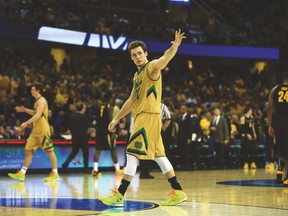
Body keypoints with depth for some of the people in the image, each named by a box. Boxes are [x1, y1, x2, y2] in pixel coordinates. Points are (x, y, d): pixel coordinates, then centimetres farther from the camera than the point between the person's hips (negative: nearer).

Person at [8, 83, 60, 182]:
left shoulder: (41, 100, -11)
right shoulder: (37, 101, 18)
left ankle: (55, 174, -2)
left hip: (43, 129, -10)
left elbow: (38, 115, -21)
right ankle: (22, 174, 7)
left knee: (49, 151, -5)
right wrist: (25, 110, 23)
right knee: (28, 150, 6)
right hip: (36, 130, 10)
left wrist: (26, 123, -24)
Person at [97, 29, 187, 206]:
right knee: (158, 156, 11)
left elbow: (164, 59, -31)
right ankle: (178, 192, 14)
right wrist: (117, 119, 26)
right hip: (142, 117, 10)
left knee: (133, 154, -10)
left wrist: (175, 46, -51)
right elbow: (132, 101, 26)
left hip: (149, 116, -10)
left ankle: (119, 195, -8)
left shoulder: (152, 67, -8)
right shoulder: (137, 75, 19)